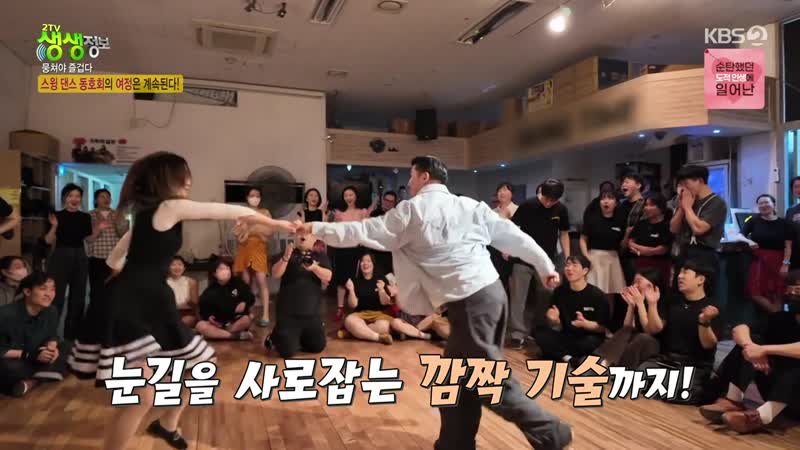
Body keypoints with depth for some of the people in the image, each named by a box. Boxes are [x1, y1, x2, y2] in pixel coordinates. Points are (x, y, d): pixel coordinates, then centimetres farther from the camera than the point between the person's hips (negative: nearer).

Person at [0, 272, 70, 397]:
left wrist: (52, 348, -16)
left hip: (34, 359, 7)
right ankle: (42, 375, -10)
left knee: (65, 347, -7)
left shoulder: (51, 312, -8)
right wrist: (29, 354, -26)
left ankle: (32, 381, -20)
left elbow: (52, 337, 7)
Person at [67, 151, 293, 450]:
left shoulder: (148, 211, 16)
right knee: (142, 397, -14)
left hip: (151, 304, 10)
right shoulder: (172, 207, -12)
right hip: (130, 307, -10)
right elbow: (232, 211, -8)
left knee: (199, 368, 17)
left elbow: (114, 261, 19)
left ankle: (167, 426, 39)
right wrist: (274, 223, 3)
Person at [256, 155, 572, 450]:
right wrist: (546, 266, 23)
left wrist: (316, 229, 12)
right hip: (491, 290, 8)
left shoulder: (411, 211, -4)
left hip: (468, 302, -8)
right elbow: (513, 235, 13)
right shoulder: (471, 206, 12)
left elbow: (363, 232, 1)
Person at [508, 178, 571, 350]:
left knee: (545, 298, 11)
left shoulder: (561, 210, -2)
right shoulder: (527, 205, -11)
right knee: (518, 298, -3)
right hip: (523, 259, -2)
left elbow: (564, 234, 8)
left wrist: (568, 258, 4)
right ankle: (518, 334, 4)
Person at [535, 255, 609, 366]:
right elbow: (556, 327, 4)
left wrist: (585, 323, -27)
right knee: (540, 332, -21)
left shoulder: (597, 295, -9)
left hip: (587, 339, -3)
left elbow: (602, 328, -8)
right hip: (566, 338, 3)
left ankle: (560, 355, -11)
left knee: (590, 342, -36)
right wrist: (554, 320, -19)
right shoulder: (559, 291, 0)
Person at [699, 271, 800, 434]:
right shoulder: (781, 318, 8)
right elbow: (739, 328, -7)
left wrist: (765, 349, -33)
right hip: (777, 392, 5)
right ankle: (733, 402, -25)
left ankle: (762, 416, -48)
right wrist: (750, 346, -26)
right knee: (752, 338, -11)